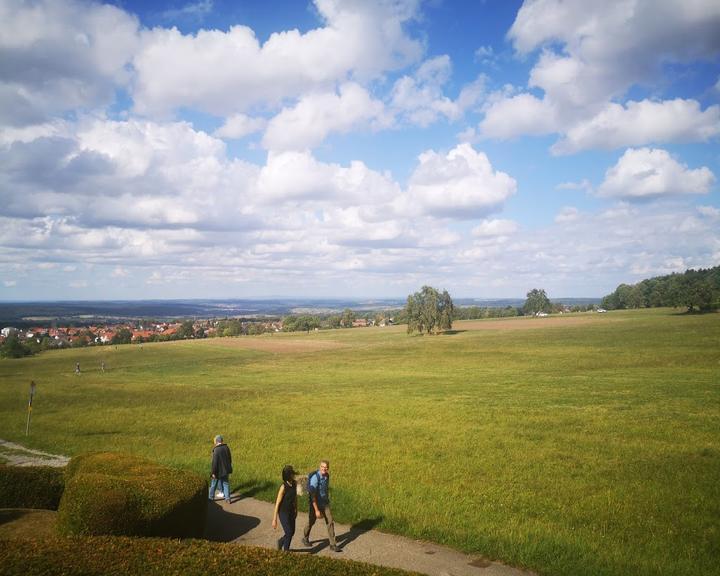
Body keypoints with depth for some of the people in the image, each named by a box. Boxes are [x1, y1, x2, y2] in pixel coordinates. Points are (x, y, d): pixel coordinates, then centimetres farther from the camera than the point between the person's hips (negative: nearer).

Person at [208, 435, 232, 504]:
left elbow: (215, 462, -20)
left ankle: (211, 497, 26)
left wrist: (213, 472, -13)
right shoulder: (226, 447, -2)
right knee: (226, 484, 12)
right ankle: (227, 498, 10)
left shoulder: (216, 450, -21)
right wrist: (228, 467, 20)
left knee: (213, 484, 14)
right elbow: (230, 458, 8)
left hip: (218, 470, -5)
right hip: (226, 470, 5)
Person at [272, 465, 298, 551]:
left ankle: (281, 542, 43)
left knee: (292, 532, 14)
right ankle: (286, 551, 19)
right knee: (289, 533, -4)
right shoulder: (283, 487, -26)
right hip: (283, 512, -7)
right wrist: (274, 520, -16)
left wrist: (296, 510, 20)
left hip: (291, 512, 7)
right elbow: (277, 503, -20)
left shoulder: (294, 483, -6)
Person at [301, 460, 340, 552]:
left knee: (330, 522, 0)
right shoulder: (315, 478, -29)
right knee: (311, 522, 16)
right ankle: (305, 538, 42)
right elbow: (312, 495, -28)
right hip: (315, 504, -5)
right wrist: (317, 510, -28)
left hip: (325, 503, 5)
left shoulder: (327, 476, -5)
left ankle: (333, 545, 7)